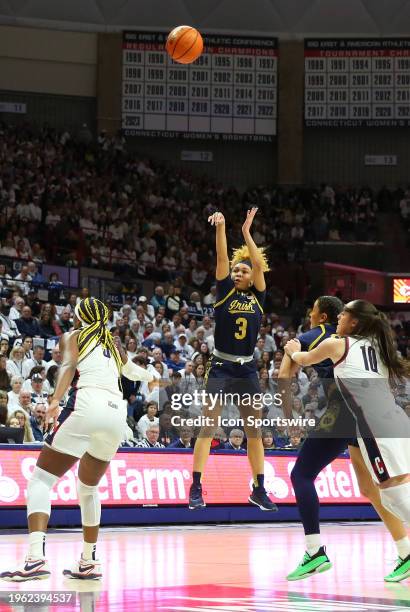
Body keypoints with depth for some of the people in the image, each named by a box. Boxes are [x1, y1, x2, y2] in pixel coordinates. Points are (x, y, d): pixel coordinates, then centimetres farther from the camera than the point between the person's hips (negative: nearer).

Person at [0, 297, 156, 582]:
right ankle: (88, 563, 25)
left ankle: (36, 557, -25)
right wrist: (149, 376, 74)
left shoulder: (72, 337, 16)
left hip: (87, 405, -5)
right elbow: (132, 371, 51)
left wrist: (55, 401, -21)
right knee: (89, 488, 25)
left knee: (41, 480, -5)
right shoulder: (114, 345, 30)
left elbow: (68, 366, -6)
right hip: (117, 412, 5)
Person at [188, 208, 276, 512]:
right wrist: (221, 228, -19)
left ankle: (259, 490, 15)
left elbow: (258, 263, -4)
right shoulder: (225, 292, 3)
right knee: (207, 427, -7)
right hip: (220, 368, -3)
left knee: (255, 431, 7)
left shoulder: (258, 296, 7)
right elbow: (222, 258, -8)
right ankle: (196, 488, -7)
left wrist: (247, 233, -7)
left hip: (247, 370, 3)